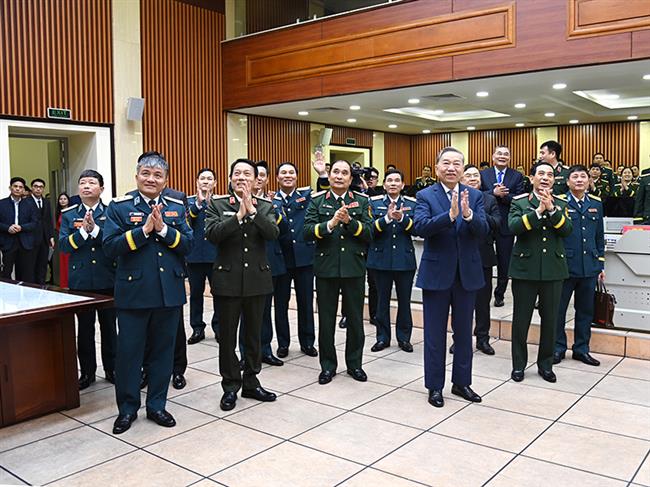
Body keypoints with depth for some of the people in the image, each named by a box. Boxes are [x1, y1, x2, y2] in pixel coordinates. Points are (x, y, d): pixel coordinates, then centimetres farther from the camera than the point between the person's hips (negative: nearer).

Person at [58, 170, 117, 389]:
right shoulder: (68, 215, 5)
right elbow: (63, 245, -5)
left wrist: (95, 229, -21)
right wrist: (83, 231, -18)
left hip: (107, 279, -1)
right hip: (80, 280, 1)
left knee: (109, 327, 9)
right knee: (84, 328, 8)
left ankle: (111, 369, 22)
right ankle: (87, 372, 20)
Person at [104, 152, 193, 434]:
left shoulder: (177, 207, 7)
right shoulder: (119, 207, -1)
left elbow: (187, 244, -1)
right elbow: (110, 246, -11)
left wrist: (163, 229, -15)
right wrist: (144, 230, -19)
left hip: (169, 292, 3)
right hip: (133, 292, -2)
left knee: (163, 350, 12)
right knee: (129, 351, 5)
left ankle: (156, 405, 26)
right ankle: (127, 408, 22)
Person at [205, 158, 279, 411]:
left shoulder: (265, 206, 4)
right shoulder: (216, 204, 0)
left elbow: (273, 233, -13)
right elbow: (212, 234, -16)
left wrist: (252, 210, -22)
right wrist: (239, 214, -22)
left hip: (257, 279, 2)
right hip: (227, 280, -2)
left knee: (253, 334, 12)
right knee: (227, 337, 6)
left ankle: (251, 382, 27)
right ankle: (230, 386, 20)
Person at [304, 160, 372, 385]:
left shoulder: (361, 201, 4)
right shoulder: (317, 201, 3)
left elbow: (369, 233, -6)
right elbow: (307, 232, -9)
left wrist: (349, 221, -20)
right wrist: (330, 223, -23)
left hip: (354, 267, 0)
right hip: (325, 267, 0)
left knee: (355, 318, 9)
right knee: (326, 318, 8)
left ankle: (354, 363, 25)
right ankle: (328, 365, 22)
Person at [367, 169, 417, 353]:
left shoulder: (411, 203, 4)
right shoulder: (374, 202, 2)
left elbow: (416, 228, -7)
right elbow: (370, 229, -10)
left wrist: (402, 218, -25)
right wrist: (387, 218, -25)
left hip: (405, 259, 0)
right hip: (381, 259, 0)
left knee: (404, 300, 7)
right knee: (382, 300, 9)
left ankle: (404, 337, 22)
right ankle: (383, 337, 21)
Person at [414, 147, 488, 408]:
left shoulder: (475, 195, 3)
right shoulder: (425, 196, -4)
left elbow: (483, 232, -9)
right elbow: (421, 227, -20)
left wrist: (468, 214, -28)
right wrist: (450, 215, -33)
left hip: (467, 273, 3)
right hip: (436, 273, -2)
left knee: (464, 331, 14)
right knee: (435, 333, 6)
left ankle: (462, 382, 29)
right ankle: (435, 386, 20)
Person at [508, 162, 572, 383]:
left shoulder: (561, 203, 9)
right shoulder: (519, 201, 2)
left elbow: (567, 230, -7)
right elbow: (513, 226, -16)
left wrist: (551, 210, -20)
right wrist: (538, 211, -25)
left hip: (553, 269, 2)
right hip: (525, 268, -2)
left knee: (550, 319, 9)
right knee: (521, 319, 5)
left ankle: (545, 364, 23)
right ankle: (519, 364, 19)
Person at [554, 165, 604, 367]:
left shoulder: (596, 204, 11)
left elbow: (599, 236, 14)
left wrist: (601, 263, 12)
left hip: (589, 266, 4)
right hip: (565, 265, -4)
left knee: (585, 310, 12)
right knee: (558, 309, 5)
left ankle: (581, 348, 24)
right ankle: (558, 347, 20)